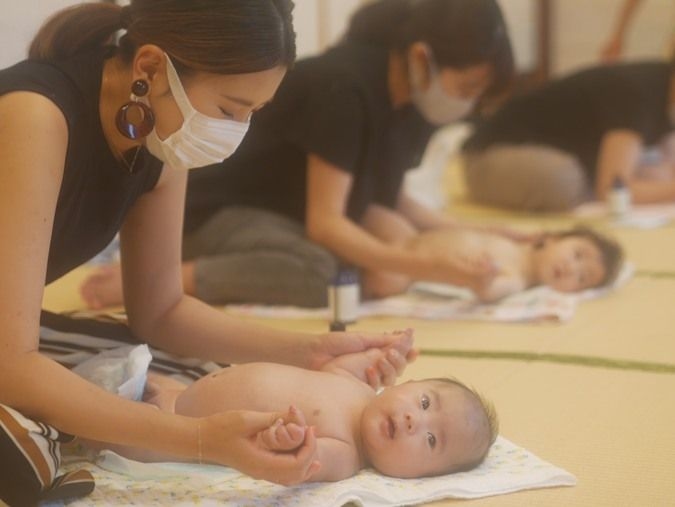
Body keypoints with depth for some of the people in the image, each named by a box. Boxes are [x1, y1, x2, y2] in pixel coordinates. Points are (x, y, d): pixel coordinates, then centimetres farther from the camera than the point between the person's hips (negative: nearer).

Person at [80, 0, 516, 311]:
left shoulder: (414, 100, -2)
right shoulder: (344, 87, -27)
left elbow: (382, 199, 7)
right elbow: (324, 222, -28)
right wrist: (425, 268, -36)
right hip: (216, 212, -10)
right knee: (318, 270, -35)